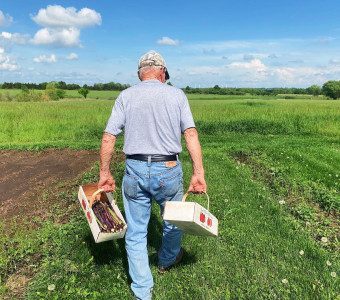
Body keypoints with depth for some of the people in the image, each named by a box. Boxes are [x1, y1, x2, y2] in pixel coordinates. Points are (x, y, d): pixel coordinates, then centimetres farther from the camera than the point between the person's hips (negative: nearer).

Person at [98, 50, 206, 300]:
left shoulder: (126, 96, 4)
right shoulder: (176, 95, 3)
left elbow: (109, 138, -2)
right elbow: (191, 134, -9)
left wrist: (105, 173, 5)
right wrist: (199, 172, -11)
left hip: (135, 171, 0)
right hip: (168, 171, 0)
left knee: (136, 232, 13)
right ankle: (167, 260, 51)